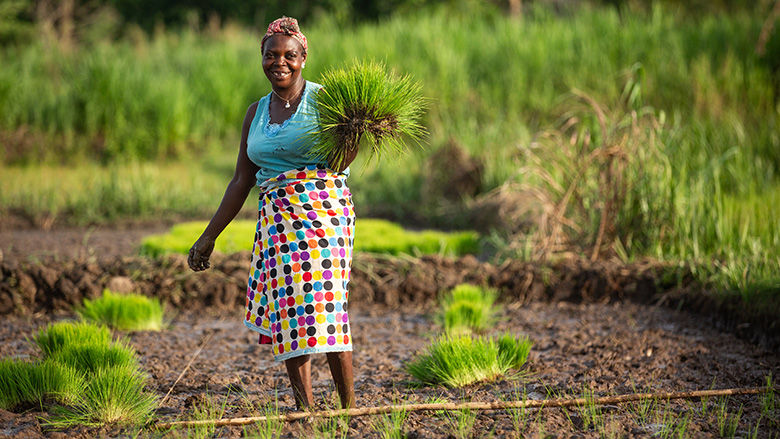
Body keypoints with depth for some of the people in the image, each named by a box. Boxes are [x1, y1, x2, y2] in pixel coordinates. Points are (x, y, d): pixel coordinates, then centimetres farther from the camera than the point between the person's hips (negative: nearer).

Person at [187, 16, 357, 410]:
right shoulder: (256, 113, 15)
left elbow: (338, 162, -7)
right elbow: (241, 182, 18)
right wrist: (209, 236, 17)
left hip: (322, 211, -5)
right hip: (276, 219, 5)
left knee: (323, 307, -13)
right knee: (286, 315, 0)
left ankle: (350, 408, -7)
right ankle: (304, 406, 4)